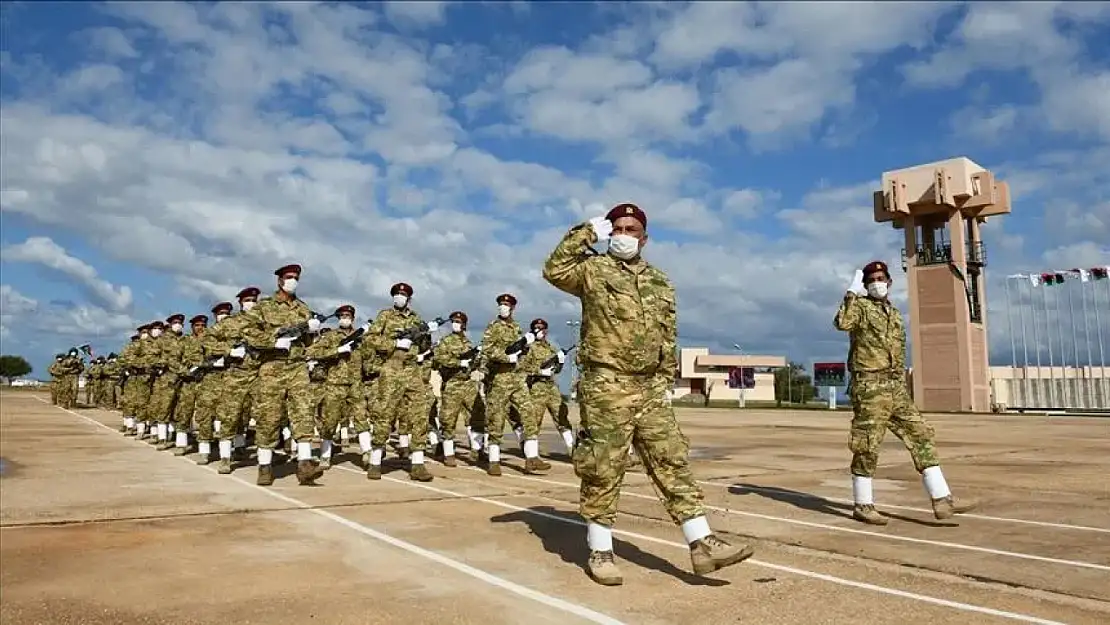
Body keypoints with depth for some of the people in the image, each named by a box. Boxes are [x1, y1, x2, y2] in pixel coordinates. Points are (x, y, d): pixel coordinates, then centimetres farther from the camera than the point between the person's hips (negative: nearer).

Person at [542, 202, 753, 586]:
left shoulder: (660, 283, 15)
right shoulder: (593, 270, 1)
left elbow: (668, 339, 16)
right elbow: (554, 271, -17)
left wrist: (665, 383, 9)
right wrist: (587, 233, -13)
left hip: (649, 389, 5)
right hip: (606, 387, -5)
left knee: (673, 463, 5)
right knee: (603, 470, 1)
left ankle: (702, 544, 9)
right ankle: (600, 552, 15)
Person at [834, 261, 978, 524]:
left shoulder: (895, 314, 20)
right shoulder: (860, 306, -3)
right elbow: (842, 323, -27)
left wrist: (902, 387, 21)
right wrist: (852, 292, -20)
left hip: (896, 388, 8)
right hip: (870, 387, -7)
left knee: (921, 436, 3)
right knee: (867, 447, -2)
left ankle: (942, 500, 6)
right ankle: (862, 506, 9)